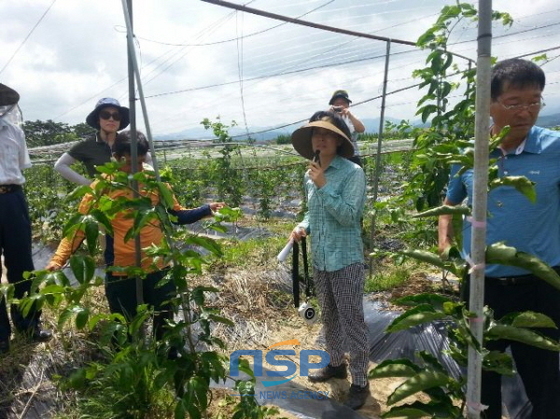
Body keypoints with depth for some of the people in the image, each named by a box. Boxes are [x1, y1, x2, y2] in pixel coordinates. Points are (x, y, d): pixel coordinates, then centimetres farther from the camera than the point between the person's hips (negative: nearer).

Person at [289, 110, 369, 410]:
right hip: (320, 260, 7)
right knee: (329, 317, 20)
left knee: (352, 321, 3)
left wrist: (323, 186, -21)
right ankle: (336, 364, 40)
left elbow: (348, 216, -19)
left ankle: (360, 382, 19)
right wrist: (303, 227, -2)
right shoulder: (310, 175, 6)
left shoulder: (352, 172, -13)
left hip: (346, 259, -6)